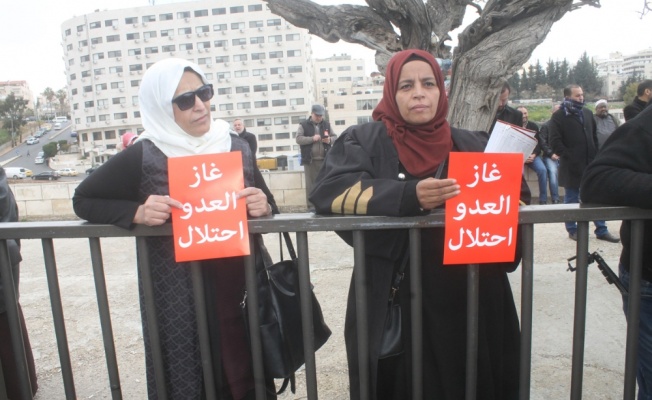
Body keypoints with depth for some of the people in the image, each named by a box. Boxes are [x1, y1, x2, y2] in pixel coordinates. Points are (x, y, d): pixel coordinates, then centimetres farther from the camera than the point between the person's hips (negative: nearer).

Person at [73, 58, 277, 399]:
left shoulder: (237, 147, 1)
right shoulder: (142, 157, -8)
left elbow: (266, 209, 10)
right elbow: (83, 200, 3)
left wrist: (264, 208, -15)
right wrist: (137, 213, -15)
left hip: (238, 289, 3)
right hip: (177, 297, -2)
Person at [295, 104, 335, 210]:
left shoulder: (327, 124, 13)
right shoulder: (303, 125, 3)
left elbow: (335, 137, 16)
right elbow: (298, 139, -6)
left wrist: (330, 140, -7)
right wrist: (312, 138, -18)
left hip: (324, 159, 3)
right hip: (310, 160, -3)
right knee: (311, 184, -2)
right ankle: (312, 206, 1)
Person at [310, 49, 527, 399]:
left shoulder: (474, 146, 8)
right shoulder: (363, 141, 0)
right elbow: (328, 190, -15)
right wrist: (409, 196, -27)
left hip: (470, 300, 3)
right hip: (394, 302, -2)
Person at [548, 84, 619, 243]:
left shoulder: (587, 113, 12)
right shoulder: (559, 116, -6)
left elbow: (594, 136, 19)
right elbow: (555, 142, -12)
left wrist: (596, 157, 8)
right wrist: (569, 157, -17)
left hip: (590, 164, 6)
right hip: (571, 166, -5)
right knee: (571, 199, 5)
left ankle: (601, 230, 17)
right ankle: (572, 230, 17)